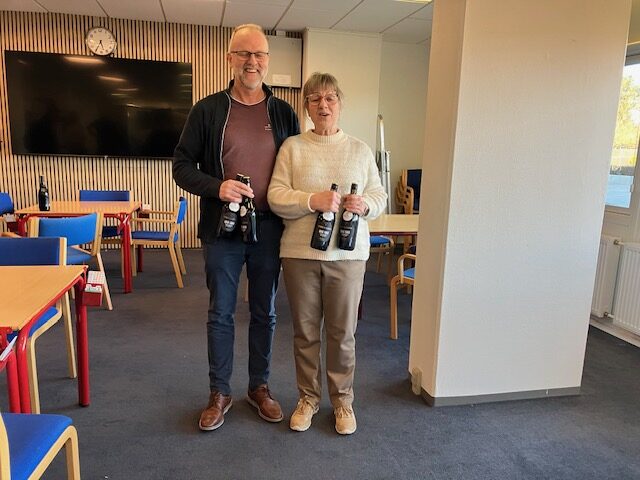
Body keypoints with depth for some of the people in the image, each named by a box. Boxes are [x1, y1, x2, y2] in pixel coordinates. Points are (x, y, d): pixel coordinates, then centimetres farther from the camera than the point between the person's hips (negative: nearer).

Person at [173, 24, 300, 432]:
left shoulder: (284, 113, 4)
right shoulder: (208, 110, 0)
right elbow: (182, 166, 0)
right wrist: (217, 187, -18)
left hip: (269, 229, 2)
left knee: (265, 313, 13)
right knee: (221, 314, 9)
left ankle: (260, 387, 31)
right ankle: (220, 393, 26)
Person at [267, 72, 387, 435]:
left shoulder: (360, 149, 8)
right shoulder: (292, 147, 4)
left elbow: (380, 195, 9)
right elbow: (276, 196, -4)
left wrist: (365, 205, -14)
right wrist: (312, 200, -20)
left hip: (347, 255, 1)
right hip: (300, 252, 0)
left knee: (342, 333, 8)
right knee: (305, 331, 11)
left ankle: (343, 400, 27)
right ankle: (308, 398, 30)